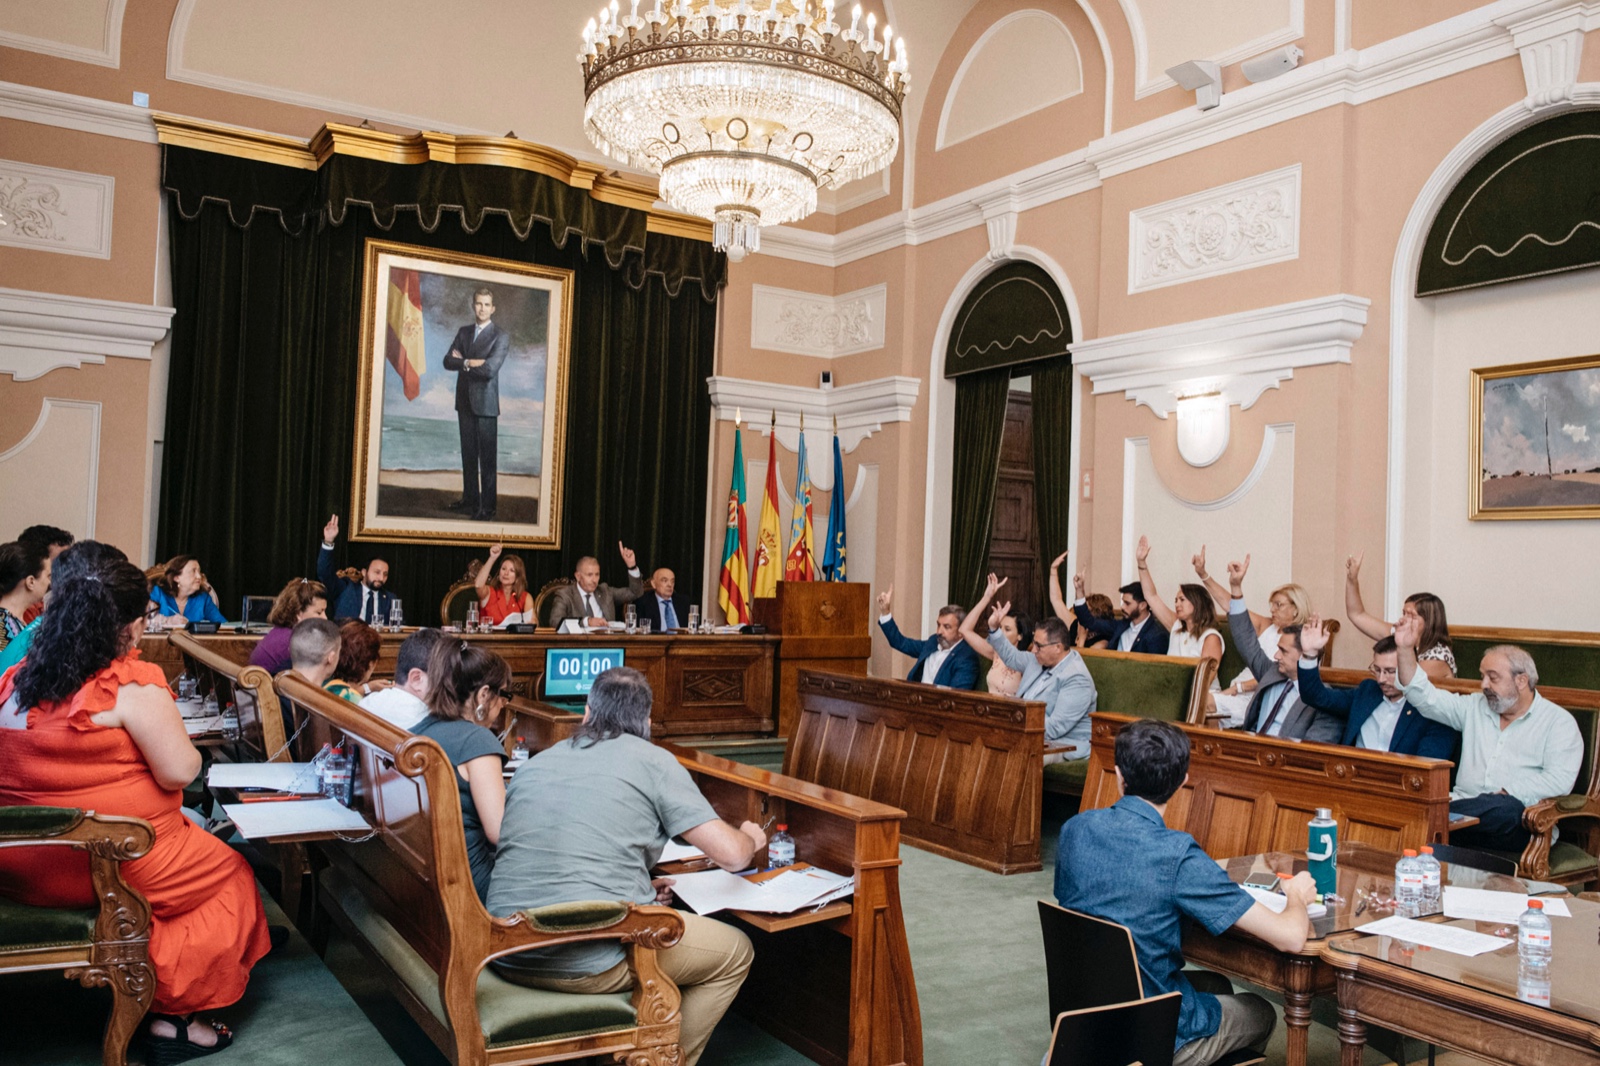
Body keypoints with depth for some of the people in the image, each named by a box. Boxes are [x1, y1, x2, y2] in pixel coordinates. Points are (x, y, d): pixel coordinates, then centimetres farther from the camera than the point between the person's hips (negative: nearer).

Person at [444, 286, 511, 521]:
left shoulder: (501, 336, -6)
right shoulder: (463, 332, 12)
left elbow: (490, 369, -18)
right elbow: (448, 361, 3)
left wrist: (463, 362, -6)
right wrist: (471, 363, -13)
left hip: (485, 402, -5)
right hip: (464, 400, 6)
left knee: (488, 457, -2)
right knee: (468, 453, 11)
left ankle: (487, 506, 2)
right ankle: (470, 499, 21)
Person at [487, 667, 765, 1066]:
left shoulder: (535, 764, 15)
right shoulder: (653, 761, -2)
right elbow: (731, 854, -4)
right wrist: (749, 838, 20)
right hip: (588, 962, -7)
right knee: (735, 951, 14)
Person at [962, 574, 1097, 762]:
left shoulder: (1077, 679, -17)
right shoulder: (1039, 661, 10)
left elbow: (1055, 728, -23)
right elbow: (1010, 656, 29)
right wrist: (994, 628, 15)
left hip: (1060, 746, -9)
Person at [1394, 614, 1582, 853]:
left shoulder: (1558, 721, 8)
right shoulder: (1475, 707, 23)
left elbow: (1559, 780, -5)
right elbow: (1425, 697, 16)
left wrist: (1503, 794, -14)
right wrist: (1406, 649, 5)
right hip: (1466, 804, 2)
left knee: (1505, 809, -40)